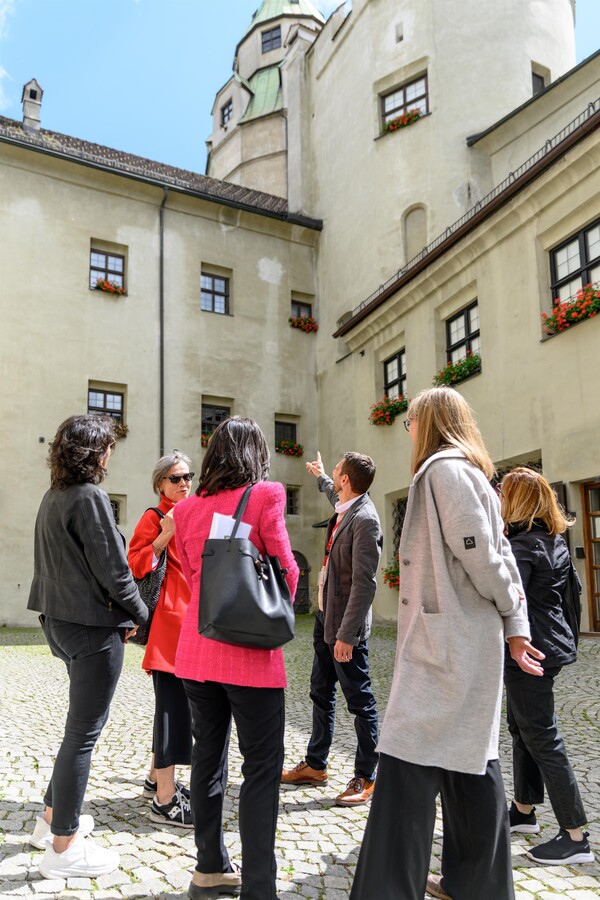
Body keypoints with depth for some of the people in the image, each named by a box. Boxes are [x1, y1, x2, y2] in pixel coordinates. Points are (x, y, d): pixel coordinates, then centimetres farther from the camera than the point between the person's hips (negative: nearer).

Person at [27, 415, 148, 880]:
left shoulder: (54, 497, 9)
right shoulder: (90, 498, -18)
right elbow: (112, 568, -19)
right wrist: (138, 613, -3)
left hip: (60, 619, 9)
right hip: (94, 626, -9)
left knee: (84, 723, 23)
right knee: (84, 730, 1)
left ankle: (55, 816, 35)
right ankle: (64, 847, 13)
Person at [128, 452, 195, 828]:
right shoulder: (154, 518, -6)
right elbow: (135, 566, -15)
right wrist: (164, 536, -22)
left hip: (192, 621, 8)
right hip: (169, 620, -8)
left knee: (175, 704, 16)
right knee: (174, 706, -6)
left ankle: (157, 778, 31)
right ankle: (164, 800, 2)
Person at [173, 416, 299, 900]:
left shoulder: (187, 508, 5)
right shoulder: (265, 496, -10)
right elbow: (286, 570, -6)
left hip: (197, 649, 6)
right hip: (250, 652, -6)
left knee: (208, 757, 18)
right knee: (262, 767, 3)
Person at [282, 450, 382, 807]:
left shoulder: (365, 519, -22)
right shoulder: (345, 507, 5)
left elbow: (364, 583, -25)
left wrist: (346, 634, -25)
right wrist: (320, 476, 49)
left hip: (345, 623, -10)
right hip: (325, 616, 10)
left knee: (360, 700, 4)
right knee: (321, 693, 19)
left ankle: (366, 778, 18)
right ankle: (315, 765, 33)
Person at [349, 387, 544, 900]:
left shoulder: (444, 468, -12)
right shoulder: (468, 471, 18)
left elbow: (480, 552, -18)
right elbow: (498, 554, 15)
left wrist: (508, 611, -2)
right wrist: (516, 624, 12)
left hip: (445, 643, -10)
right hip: (466, 644, 10)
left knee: (409, 765, -8)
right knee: (471, 760, 16)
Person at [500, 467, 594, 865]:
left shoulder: (525, 544, -20)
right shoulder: (555, 539, 11)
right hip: (546, 642, 10)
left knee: (541, 736, -3)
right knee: (523, 727, 20)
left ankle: (576, 838, 5)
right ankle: (524, 811, 33)